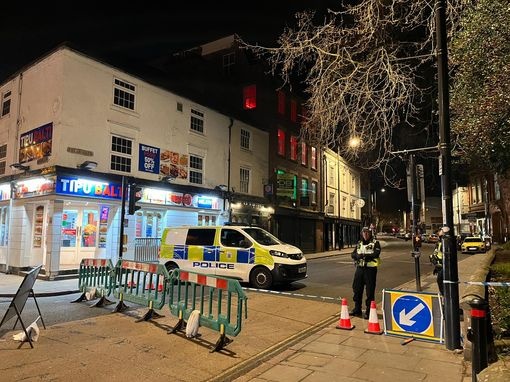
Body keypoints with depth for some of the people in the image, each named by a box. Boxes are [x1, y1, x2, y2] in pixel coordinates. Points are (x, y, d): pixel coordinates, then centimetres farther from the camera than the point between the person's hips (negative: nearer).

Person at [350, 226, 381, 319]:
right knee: (357, 289, 11)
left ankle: (369, 312, 10)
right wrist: (358, 256, -19)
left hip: (370, 269, -5)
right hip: (359, 268, 5)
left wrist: (363, 255, -19)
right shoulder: (359, 244, 13)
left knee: (370, 291, -1)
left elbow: (376, 254, -19)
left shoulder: (375, 243, -2)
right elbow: (353, 254, 3)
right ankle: (357, 309, 24)